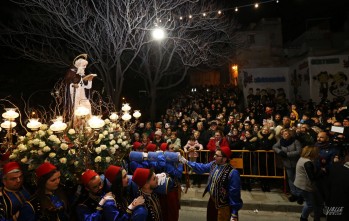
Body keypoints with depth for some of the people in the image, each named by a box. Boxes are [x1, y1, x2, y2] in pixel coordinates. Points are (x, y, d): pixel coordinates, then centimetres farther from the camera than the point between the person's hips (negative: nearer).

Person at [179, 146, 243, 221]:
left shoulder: (232, 173, -28)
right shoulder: (213, 164, -5)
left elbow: (234, 193, -24)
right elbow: (202, 167, 11)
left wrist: (234, 214, -19)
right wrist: (186, 162, 7)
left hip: (223, 206, -8)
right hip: (212, 201, 8)